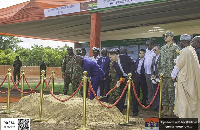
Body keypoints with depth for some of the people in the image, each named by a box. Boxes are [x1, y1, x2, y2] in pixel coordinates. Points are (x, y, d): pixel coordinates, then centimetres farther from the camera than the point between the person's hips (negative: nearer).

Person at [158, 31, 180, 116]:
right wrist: (159, 71, 11)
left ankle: (171, 109, 4)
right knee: (163, 91, 8)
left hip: (171, 74, -6)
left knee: (171, 91, -2)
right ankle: (165, 108, 17)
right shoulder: (163, 48, 16)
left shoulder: (175, 48, -3)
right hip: (163, 74, 6)